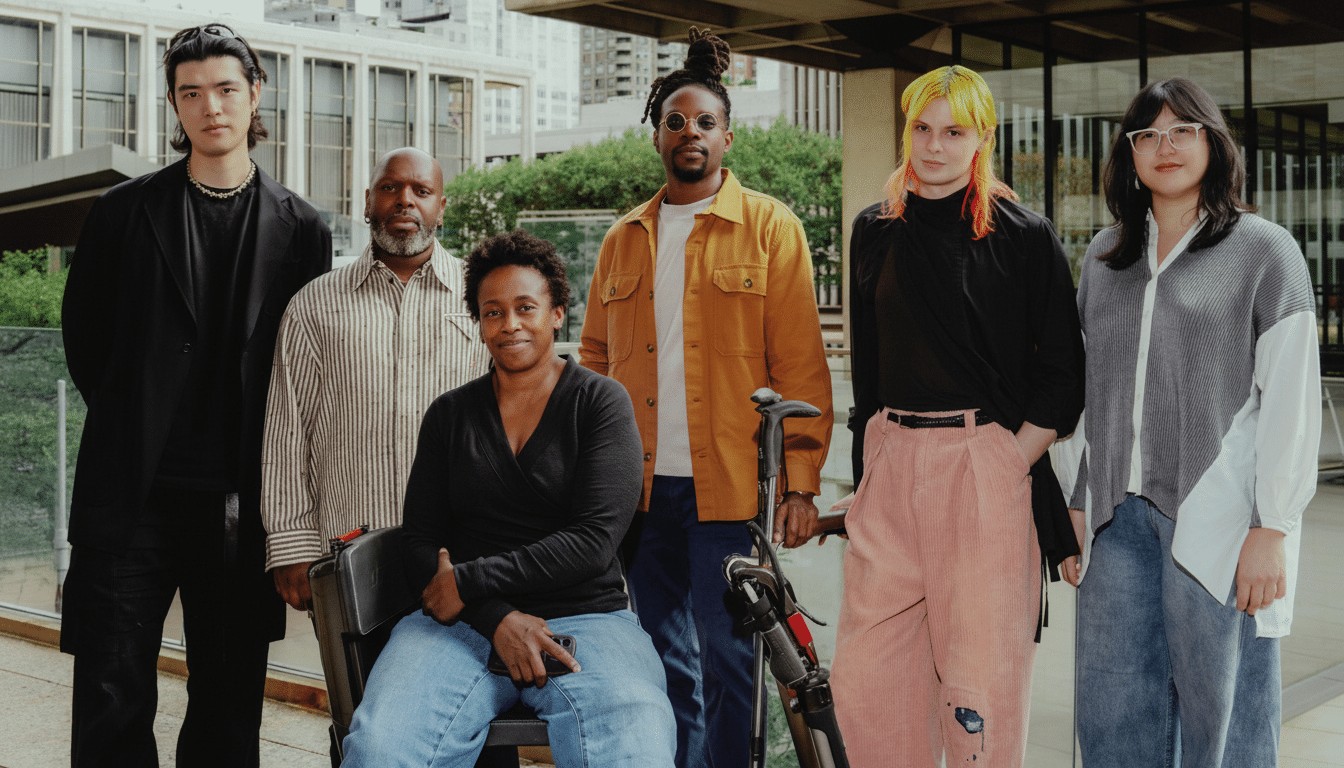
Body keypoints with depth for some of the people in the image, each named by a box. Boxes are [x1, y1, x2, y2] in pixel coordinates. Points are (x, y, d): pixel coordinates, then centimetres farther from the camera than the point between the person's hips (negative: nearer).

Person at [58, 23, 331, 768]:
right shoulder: (124, 212, 5)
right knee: (112, 699, 1)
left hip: (240, 498, 1)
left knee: (230, 703, 8)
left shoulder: (298, 227, 6)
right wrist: (130, 420, 10)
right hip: (134, 490, 0)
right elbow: (83, 332, 13)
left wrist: (272, 469, 5)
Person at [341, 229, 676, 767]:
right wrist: (498, 618, -9)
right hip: (462, 622, 2)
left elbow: (593, 539, -6)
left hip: (586, 616, -1)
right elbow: (421, 541, 8)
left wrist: (469, 582, -8)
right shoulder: (450, 414, 15)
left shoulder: (600, 402, 6)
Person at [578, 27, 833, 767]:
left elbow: (800, 365, -3)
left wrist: (800, 480, -10)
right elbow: (595, 361, 18)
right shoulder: (623, 240, 14)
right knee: (666, 664, 12)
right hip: (640, 488, 4)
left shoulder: (770, 227, 1)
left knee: (726, 662, -1)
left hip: (729, 487, -4)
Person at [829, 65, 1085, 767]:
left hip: (988, 469, -4)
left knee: (979, 678, -1)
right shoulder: (876, 231, 13)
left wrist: (1013, 462, -9)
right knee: (863, 682, 3)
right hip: (889, 465, 4)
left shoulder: (1024, 236, 0)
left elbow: (1063, 375, 1)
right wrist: (866, 469, 12)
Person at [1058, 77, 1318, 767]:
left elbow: (1292, 400, -5)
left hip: (1219, 522, -4)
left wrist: (1272, 529, -11)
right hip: (1119, 516, 4)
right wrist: (1080, 503, 12)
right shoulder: (1104, 257, 15)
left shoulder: (1265, 251, 1)